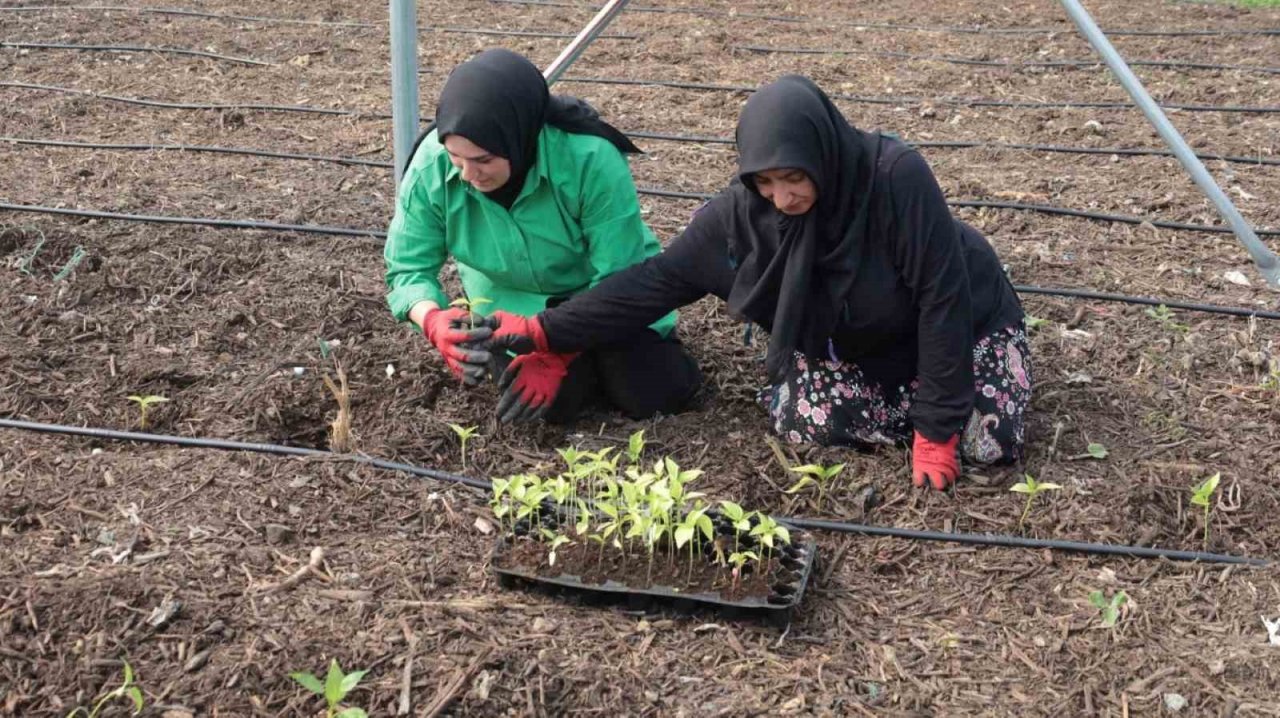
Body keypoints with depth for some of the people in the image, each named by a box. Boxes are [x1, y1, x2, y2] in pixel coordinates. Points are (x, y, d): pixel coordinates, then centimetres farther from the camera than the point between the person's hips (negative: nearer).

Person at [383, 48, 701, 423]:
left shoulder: (591, 158, -34)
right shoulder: (431, 165, -25)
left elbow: (618, 277, -26)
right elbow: (408, 269, -15)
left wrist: (560, 350, -36)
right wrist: (435, 321, -38)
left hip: (604, 299, -1)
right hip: (513, 303, 1)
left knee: (653, 394, -15)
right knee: (555, 399, -20)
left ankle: (598, 357, 18)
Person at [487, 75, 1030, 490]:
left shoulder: (896, 177, -37)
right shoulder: (742, 211, -23)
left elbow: (942, 297, -32)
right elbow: (660, 279, -18)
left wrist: (936, 430, -30)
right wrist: (547, 331, -24)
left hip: (960, 320, -4)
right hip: (856, 341, 4)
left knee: (988, 440, -23)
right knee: (802, 420, -19)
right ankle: (910, 394, 10)